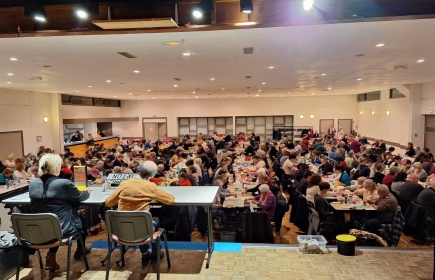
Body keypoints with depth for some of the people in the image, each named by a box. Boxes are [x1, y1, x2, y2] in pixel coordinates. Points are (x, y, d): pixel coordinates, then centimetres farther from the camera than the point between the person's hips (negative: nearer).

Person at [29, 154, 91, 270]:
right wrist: (87, 192, 21)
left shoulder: (33, 183, -6)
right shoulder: (64, 183, -22)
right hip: (61, 229, -4)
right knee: (82, 219, 24)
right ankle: (80, 250, 47)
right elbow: (80, 197, -3)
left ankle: (51, 257, 22)